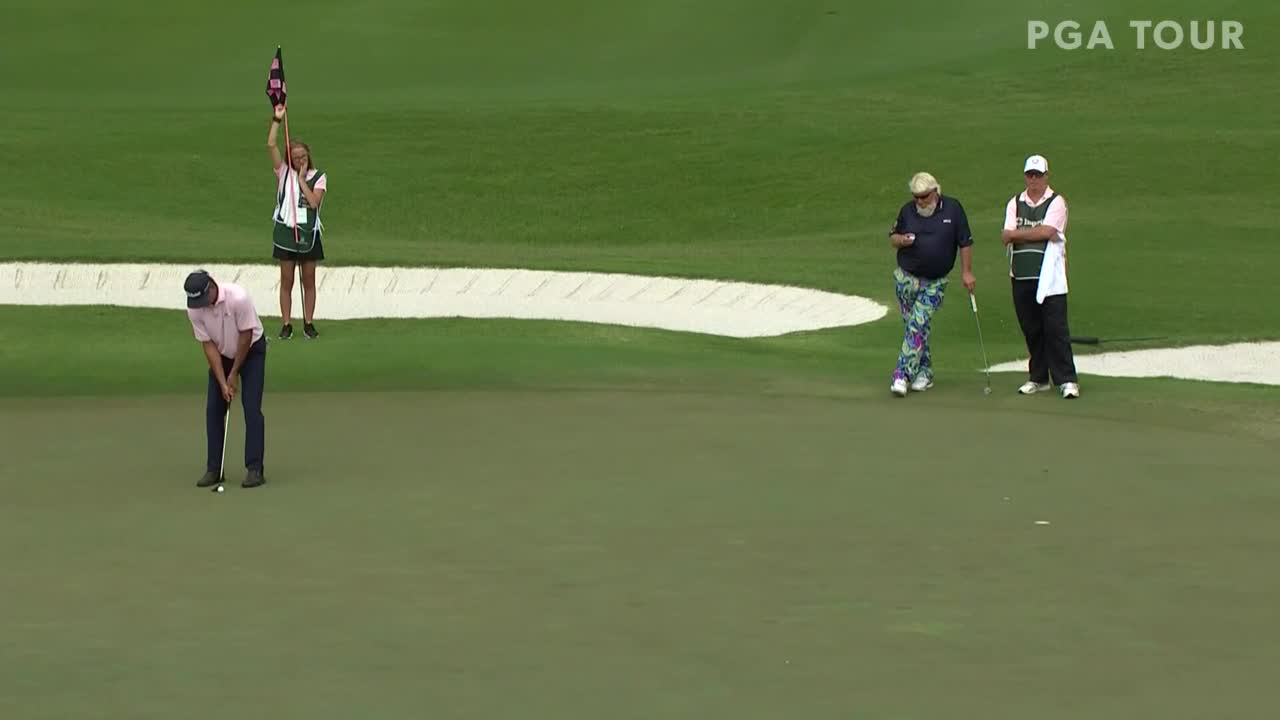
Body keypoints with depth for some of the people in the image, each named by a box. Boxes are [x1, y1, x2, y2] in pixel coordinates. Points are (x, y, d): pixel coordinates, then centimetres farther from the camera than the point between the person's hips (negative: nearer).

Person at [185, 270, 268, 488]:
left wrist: (234, 374, -15)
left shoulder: (238, 298, -33)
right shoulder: (194, 310, -20)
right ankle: (214, 469, 5)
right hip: (221, 355, 4)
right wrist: (223, 383, -18)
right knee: (213, 410, -2)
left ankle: (255, 469, -11)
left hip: (251, 350, -4)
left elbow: (246, 336, -22)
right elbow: (209, 345, -13)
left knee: (251, 408, -13)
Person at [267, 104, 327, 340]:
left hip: (308, 232, 0)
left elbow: (314, 201, -14)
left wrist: (302, 179, -9)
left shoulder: (318, 177, 2)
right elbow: (271, 145, -8)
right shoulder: (284, 172, 3)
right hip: (286, 231, 0)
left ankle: (308, 323, 12)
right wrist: (277, 120, -11)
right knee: (286, 280, 3)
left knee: (309, 280, 6)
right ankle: (286, 324, 7)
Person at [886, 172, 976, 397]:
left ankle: (902, 376, -14)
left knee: (917, 327, -12)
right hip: (906, 278, 3)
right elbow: (892, 237, 11)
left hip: (935, 283, -3)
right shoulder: (907, 210, 1)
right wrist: (901, 240, -13)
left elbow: (965, 242, 0)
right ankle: (924, 373, 21)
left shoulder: (953, 208, -5)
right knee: (918, 327, 8)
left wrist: (966, 272, -2)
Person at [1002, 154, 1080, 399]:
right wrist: (1037, 233, -10)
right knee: (1030, 329, 7)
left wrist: (1017, 234, -4)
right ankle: (1039, 378, 16)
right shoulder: (1015, 203, 13)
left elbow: (1047, 231, -13)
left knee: (1056, 328, -8)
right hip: (1021, 276, 4)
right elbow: (1006, 236, 0)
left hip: (1049, 276, -4)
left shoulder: (1056, 202, 1)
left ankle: (1067, 379, -5)